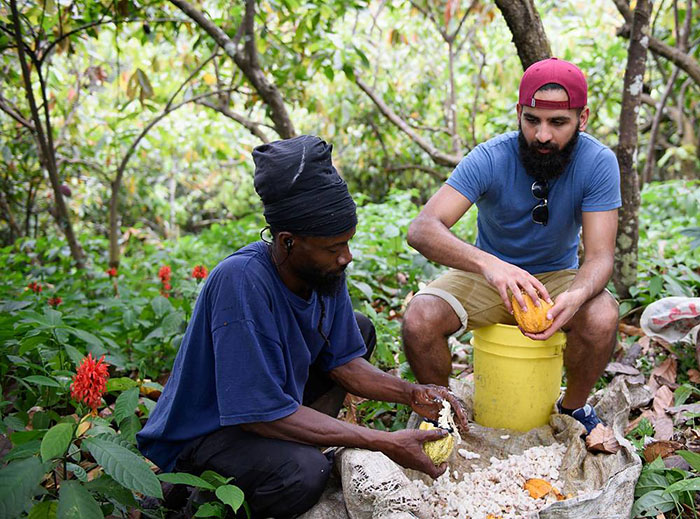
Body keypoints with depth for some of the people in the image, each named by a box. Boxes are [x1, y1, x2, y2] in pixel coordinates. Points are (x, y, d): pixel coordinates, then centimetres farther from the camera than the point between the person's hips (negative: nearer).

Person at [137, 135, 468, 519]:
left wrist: (411, 394, -14)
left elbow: (342, 359, 2)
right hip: (195, 438, -7)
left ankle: (302, 437, 2)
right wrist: (385, 443, -30)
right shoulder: (242, 281, -34)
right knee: (302, 472, -35)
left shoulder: (324, 269, -11)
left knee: (361, 330, 9)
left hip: (273, 400, 8)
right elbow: (264, 414, -33)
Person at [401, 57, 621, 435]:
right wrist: (486, 263, -52)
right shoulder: (491, 158, -22)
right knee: (418, 321, -27)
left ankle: (573, 407, 0)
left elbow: (599, 256, -21)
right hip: (488, 274, 0)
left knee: (602, 319, -32)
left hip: (557, 275, 1)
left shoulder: (598, 163, -18)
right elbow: (422, 229, -33)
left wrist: (575, 297, -45)